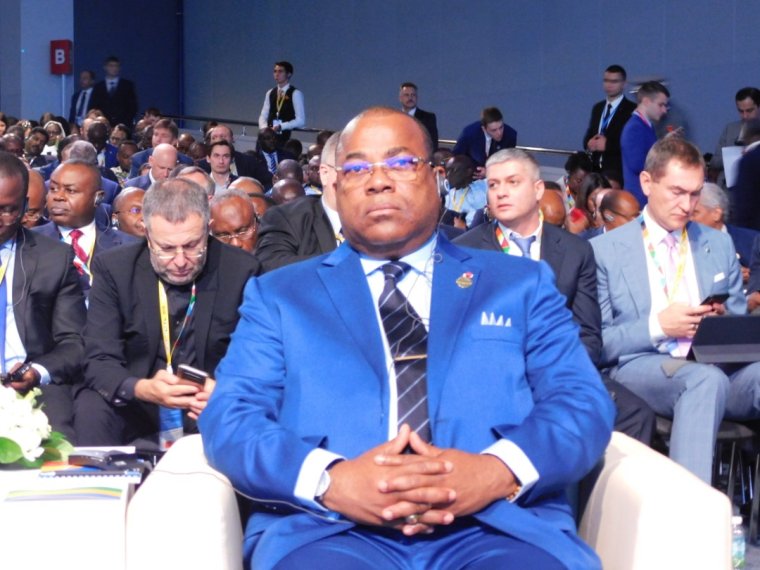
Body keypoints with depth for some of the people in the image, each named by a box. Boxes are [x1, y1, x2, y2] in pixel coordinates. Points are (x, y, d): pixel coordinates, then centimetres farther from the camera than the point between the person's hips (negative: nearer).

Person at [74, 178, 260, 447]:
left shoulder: (241, 270, -5)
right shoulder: (114, 269, -4)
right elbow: (99, 362, -9)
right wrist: (141, 389, -31)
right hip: (137, 412, 0)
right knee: (91, 407, -30)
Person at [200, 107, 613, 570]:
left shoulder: (522, 284, 17)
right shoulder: (278, 295, 16)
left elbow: (584, 404, 7)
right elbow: (229, 419, 5)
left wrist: (500, 470, -15)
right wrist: (329, 481, -16)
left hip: (502, 524, 1)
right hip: (329, 528, 0)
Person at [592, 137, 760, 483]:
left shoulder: (719, 244, 19)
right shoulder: (605, 250, 6)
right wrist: (656, 326, -11)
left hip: (715, 364, 4)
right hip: (640, 369, -4)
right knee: (707, 379, -38)